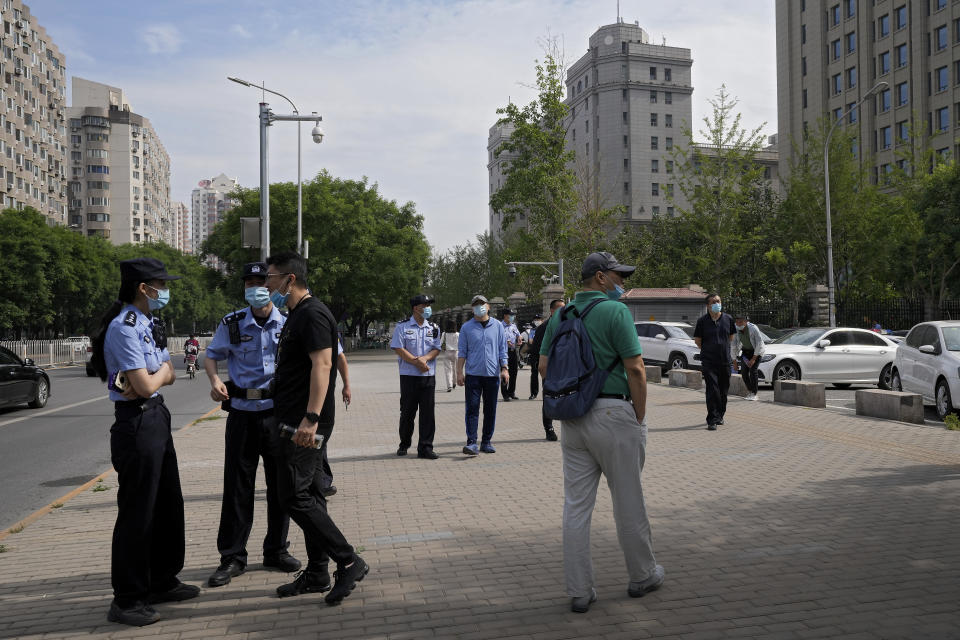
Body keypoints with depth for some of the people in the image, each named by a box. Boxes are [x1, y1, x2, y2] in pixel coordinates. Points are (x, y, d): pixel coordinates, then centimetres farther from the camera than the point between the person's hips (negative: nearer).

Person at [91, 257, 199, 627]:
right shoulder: (123, 328, -18)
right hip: (136, 422, -10)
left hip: (157, 417, 10)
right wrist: (160, 372, 0)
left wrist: (150, 377, -10)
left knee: (167, 503, 17)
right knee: (137, 512, -3)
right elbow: (146, 386, -22)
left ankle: (162, 582, 31)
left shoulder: (149, 325, 12)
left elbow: (168, 375, 11)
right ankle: (126, 600, 9)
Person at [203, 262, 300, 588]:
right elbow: (211, 355, 13)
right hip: (242, 414, -1)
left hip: (279, 412, 1)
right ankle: (232, 558, 15)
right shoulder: (231, 324, 0)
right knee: (237, 487, 3)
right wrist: (215, 380, -8)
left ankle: (276, 549, 25)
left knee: (280, 484, 9)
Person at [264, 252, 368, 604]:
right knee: (307, 494, 12)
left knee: (294, 495, -10)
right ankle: (317, 574, 21)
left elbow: (322, 365, -23)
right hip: (294, 421, 10)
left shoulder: (312, 314, -14)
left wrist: (311, 418, -30)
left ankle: (348, 562, -2)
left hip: (306, 424, -10)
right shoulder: (296, 314, 19)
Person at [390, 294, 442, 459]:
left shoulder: (434, 328, 11)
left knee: (427, 412, 0)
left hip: (429, 376, 3)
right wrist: (417, 362, -14)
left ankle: (425, 448, 4)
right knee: (407, 411, 6)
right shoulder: (402, 327, 0)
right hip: (409, 376, -3)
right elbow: (398, 349, -8)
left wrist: (425, 358, -14)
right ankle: (404, 444, 24)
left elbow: (437, 349, 6)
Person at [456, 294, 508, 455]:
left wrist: (504, 369, 2)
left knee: (490, 410, 7)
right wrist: (459, 372, -1)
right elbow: (462, 352, 6)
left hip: (492, 374, 2)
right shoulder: (466, 327, 5)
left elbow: (502, 350, 10)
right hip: (473, 375, -2)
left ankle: (486, 442, 17)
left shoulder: (498, 326, 9)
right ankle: (472, 443, -7)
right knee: (472, 409, -7)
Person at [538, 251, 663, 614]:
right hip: (614, 414, -6)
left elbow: (544, 367, 12)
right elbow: (635, 369, -14)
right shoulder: (615, 311, -10)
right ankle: (642, 576, 28)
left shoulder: (560, 315, 10)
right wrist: (640, 418, -6)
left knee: (576, 504, 7)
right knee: (628, 502, 10)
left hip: (572, 418, 6)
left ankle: (579, 591, 12)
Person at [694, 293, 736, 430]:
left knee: (723, 390, 11)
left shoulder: (728, 319, 4)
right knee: (712, 390, -10)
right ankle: (712, 420, -6)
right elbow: (697, 340, 6)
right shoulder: (703, 320, -4)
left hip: (725, 361, 3)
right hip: (708, 362, -3)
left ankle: (719, 415, 27)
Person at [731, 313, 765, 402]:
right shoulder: (736, 330, -16)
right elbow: (733, 346, -5)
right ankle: (750, 392, 11)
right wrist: (734, 362, -4)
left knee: (753, 371, -17)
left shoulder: (753, 328, -27)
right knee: (744, 372, -6)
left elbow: (759, 344, -24)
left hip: (757, 351, -4)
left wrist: (753, 359, -25)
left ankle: (754, 394, -8)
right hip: (745, 351, 4)